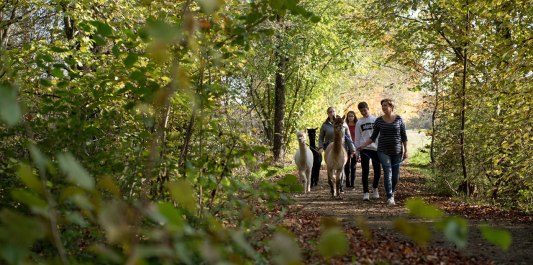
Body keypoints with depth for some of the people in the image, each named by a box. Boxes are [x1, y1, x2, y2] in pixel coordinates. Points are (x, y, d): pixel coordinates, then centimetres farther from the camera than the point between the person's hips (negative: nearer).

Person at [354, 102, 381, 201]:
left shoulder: (375, 120, 6)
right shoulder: (359, 122, 7)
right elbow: (357, 138, 9)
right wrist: (357, 153, 4)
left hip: (375, 148, 0)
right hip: (364, 149, 0)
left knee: (378, 171, 3)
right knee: (365, 171, -1)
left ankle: (374, 188, 28)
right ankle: (365, 193, 5)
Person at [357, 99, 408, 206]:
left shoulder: (399, 119, 0)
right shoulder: (379, 121, 1)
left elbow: (404, 136, 4)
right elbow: (373, 137, 4)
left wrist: (406, 150, 0)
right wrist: (363, 145, -9)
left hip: (397, 151, 1)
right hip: (383, 151, -1)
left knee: (395, 175, 6)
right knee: (387, 173, -13)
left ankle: (392, 192, 32)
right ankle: (390, 198, -12)